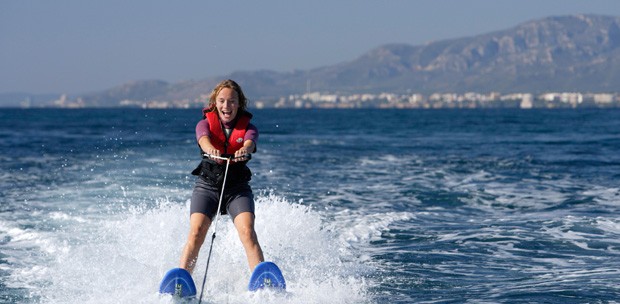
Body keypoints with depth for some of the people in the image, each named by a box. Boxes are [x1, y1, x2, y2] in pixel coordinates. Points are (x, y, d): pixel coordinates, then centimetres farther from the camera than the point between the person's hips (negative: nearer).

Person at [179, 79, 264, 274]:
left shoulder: (248, 128, 5)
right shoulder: (205, 124, 3)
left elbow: (250, 143, -19)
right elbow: (204, 139, -21)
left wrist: (244, 151, -45)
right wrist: (211, 150, -46)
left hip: (237, 187, 0)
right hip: (207, 185, 0)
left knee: (247, 233, -21)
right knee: (196, 234, -19)